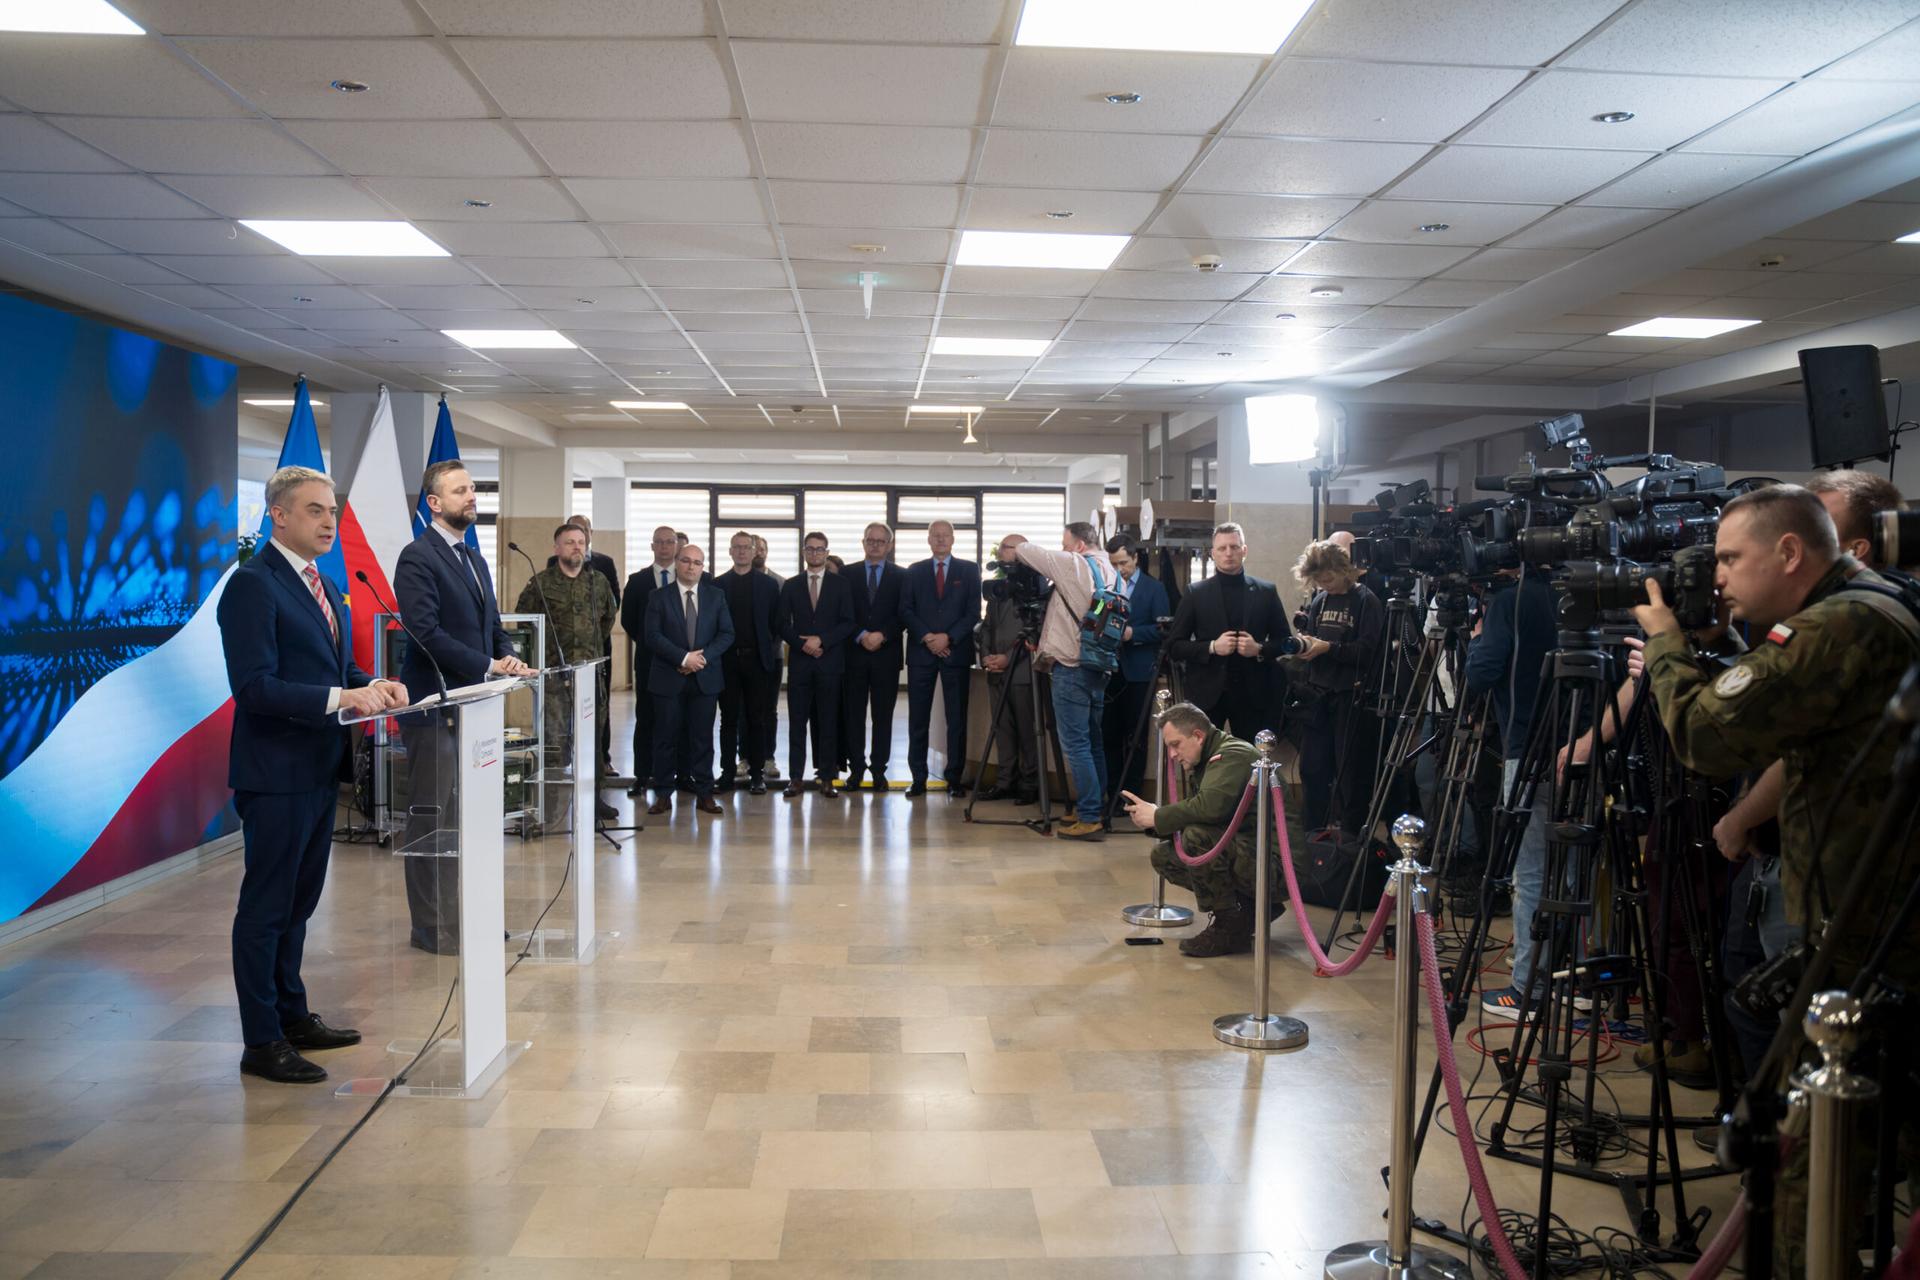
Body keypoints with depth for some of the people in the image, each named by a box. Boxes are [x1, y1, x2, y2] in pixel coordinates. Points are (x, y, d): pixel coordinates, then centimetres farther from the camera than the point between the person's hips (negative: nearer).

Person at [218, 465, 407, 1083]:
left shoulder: (319, 584, 14)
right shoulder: (253, 584, -15)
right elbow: (255, 686, -22)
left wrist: (372, 684, 0)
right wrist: (340, 697, -27)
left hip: (320, 767, 9)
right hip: (276, 772, -9)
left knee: (299, 900, 18)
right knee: (267, 904, 0)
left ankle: (292, 1015, 31)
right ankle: (262, 1042, 10)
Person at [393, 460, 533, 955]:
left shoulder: (474, 559, 18)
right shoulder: (418, 557, -10)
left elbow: (492, 625, 19)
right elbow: (428, 632, -20)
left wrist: (508, 656, -1)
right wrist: (489, 666, -19)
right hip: (434, 706, -8)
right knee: (431, 818, -1)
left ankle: (463, 913, 22)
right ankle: (432, 927, 7)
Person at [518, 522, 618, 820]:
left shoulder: (599, 581, 8)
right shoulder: (541, 583, -3)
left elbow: (610, 614, 24)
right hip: (554, 671, -4)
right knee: (556, 738, -5)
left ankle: (591, 795, 19)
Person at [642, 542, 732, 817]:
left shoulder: (716, 596, 8)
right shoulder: (659, 597, 2)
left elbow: (727, 634, 3)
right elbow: (652, 636, -7)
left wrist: (703, 657, -11)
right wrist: (684, 658, -15)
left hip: (705, 678, 2)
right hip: (668, 678, -1)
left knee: (703, 737, 4)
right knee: (666, 738, 2)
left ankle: (704, 794, 10)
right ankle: (663, 794, 10)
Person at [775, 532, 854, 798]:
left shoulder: (840, 584, 7)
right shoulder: (791, 585, 11)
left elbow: (847, 623, 1)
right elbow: (781, 623, 7)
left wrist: (822, 640, -11)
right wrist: (802, 644, -8)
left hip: (830, 661, -1)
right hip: (799, 661, 1)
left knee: (828, 722, 0)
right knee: (797, 721, 0)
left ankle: (827, 777, 5)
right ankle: (795, 777, 3)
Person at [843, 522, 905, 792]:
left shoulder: (901, 576, 7)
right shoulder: (848, 574, 8)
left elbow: (904, 614, 1)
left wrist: (882, 635, -12)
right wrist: (861, 636, -11)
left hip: (887, 653, 0)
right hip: (855, 653, 1)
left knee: (883, 714, 3)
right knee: (853, 713, 1)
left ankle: (878, 769, 8)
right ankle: (856, 767, 8)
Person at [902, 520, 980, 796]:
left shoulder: (969, 570, 7)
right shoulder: (914, 572, 11)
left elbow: (974, 612, 1)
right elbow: (905, 610, 4)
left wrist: (948, 637, -11)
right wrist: (926, 637, -9)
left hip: (956, 651, -1)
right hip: (921, 651, 1)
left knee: (957, 719, 0)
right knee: (918, 719, 1)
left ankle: (955, 779, 6)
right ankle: (918, 778, 6)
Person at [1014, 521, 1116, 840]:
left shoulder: (1074, 564, -10)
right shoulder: (1108, 572, 11)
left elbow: (1027, 551, -4)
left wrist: (1015, 550, 17)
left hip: (1071, 669, -8)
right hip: (1097, 669, 8)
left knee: (1075, 745, -6)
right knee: (1093, 743, 14)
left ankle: (1089, 819, -6)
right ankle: (1096, 810, 21)